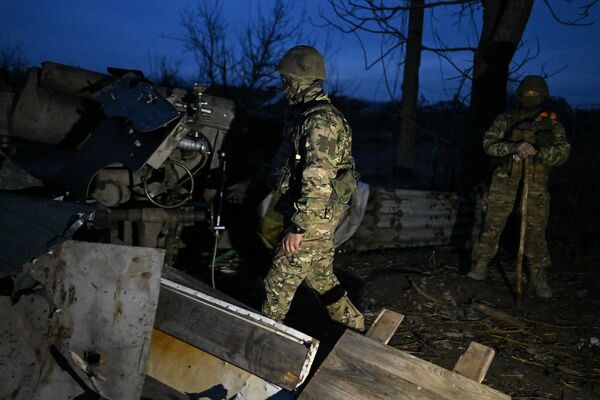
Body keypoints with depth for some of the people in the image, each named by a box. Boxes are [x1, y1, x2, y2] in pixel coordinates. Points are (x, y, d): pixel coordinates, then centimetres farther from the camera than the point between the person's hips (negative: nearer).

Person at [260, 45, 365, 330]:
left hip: (314, 217, -10)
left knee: (279, 282, 1)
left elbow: (318, 181, -27)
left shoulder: (320, 121, -21)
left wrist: (298, 226, -26)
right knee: (322, 278, 20)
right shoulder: (310, 113, 13)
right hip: (321, 216, 10)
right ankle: (355, 328, 32)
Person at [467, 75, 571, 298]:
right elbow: (489, 144, -4)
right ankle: (480, 265, 15)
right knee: (493, 225, 3)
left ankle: (538, 276, 13)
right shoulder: (505, 120, 7)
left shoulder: (551, 125, 6)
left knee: (536, 231, 2)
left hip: (536, 185, 0)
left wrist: (537, 151, -23)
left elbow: (563, 152, -4)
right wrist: (514, 147, -22)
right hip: (505, 181, 0)